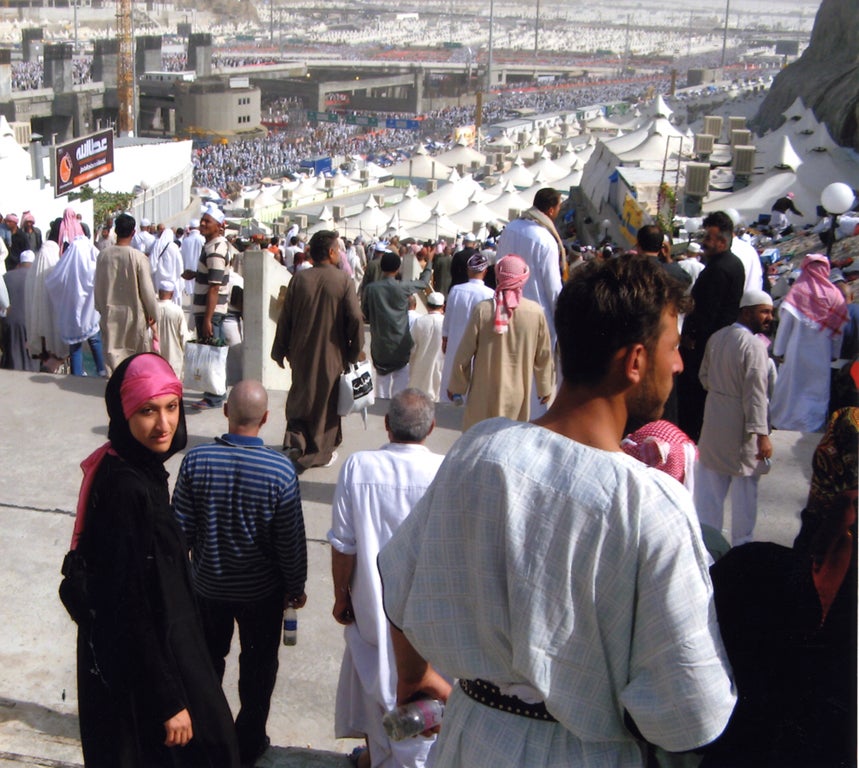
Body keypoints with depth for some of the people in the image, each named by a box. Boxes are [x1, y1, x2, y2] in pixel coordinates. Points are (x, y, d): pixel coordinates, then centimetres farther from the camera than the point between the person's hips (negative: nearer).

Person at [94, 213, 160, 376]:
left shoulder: (103, 255, -5)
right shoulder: (138, 257, -16)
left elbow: (98, 287, 4)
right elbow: (147, 290, -12)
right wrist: (154, 316, -1)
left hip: (110, 314, 3)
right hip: (134, 314, -3)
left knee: (113, 353, 9)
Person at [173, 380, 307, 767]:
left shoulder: (196, 460, -18)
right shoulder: (280, 470, -22)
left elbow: (181, 528, -9)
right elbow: (291, 540, -14)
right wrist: (296, 586, 2)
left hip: (208, 585, 2)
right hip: (262, 590, -2)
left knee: (208, 659, 23)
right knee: (258, 665, 18)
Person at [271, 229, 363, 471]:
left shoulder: (299, 279, -5)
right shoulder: (344, 281, -12)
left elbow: (285, 317, -1)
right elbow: (355, 318, -15)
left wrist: (281, 350, 10)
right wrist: (354, 350, -1)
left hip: (301, 353, 2)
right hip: (332, 354, -2)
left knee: (300, 398, 18)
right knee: (326, 401, 12)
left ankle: (295, 441, -1)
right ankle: (320, 451, 19)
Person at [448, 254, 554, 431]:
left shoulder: (483, 309, -12)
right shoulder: (536, 312, -9)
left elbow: (464, 352, -5)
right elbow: (543, 355, 2)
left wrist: (456, 386, 8)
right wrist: (545, 388, 17)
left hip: (484, 393, -1)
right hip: (518, 395, 1)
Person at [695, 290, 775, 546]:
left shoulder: (716, 338, 4)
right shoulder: (755, 346, -19)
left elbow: (704, 377, 14)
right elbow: (755, 394, -22)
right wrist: (762, 434, -20)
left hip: (714, 421, 7)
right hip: (741, 428, -7)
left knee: (710, 486, 14)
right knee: (744, 488, 6)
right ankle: (741, 546, 15)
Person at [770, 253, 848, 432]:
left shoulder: (798, 291, -11)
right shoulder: (834, 294, -6)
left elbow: (785, 323, -8)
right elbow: (840, 328, -2)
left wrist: (778, 351, -1)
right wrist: (835, 354, 8)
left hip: (797, 351, -1)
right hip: (822, 355, 2)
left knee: (791, 385, 11)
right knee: (818, 389, 13)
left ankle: (786, 421, 17)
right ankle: (813, 423, 17)